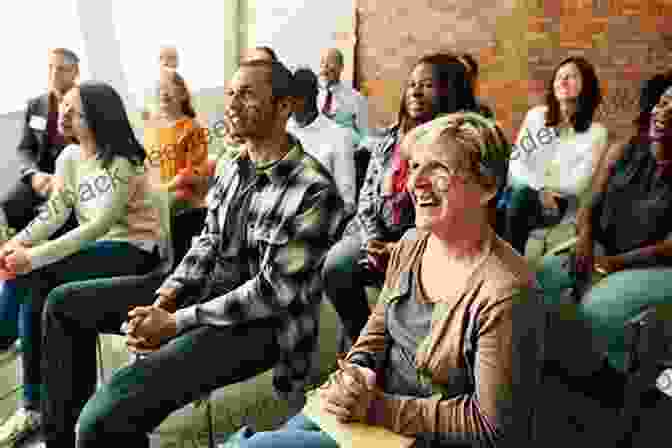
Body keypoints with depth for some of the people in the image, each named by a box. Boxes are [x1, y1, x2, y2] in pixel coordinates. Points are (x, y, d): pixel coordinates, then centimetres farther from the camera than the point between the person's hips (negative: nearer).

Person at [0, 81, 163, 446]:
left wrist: (33, 256, -29)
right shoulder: (69, 157, 8)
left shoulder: (123, 161, -15)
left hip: (133, 250, -6)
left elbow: (100, 225, -24)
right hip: (93, 248, 6)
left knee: (32, 277, -23)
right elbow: (54, 211, 1)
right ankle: (35, 406, -7)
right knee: (33, 295, -20)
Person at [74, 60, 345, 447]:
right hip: (210, 292, 9)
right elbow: (208, 243, 12)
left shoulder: (314, 191, -20)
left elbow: (272, 292, -21)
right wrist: (167, 296, -6)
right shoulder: (234, 167, 6)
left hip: (260, 323, -8)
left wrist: (175, 323, -19)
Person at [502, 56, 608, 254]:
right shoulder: (535, 115, 9)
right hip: (526, 193, 3)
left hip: (563, 204, -2)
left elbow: (577, 184, -6)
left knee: (521, 196, -34)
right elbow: (516, 160, 1)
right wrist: (540, 190, -13)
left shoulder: (596, 132, 1)